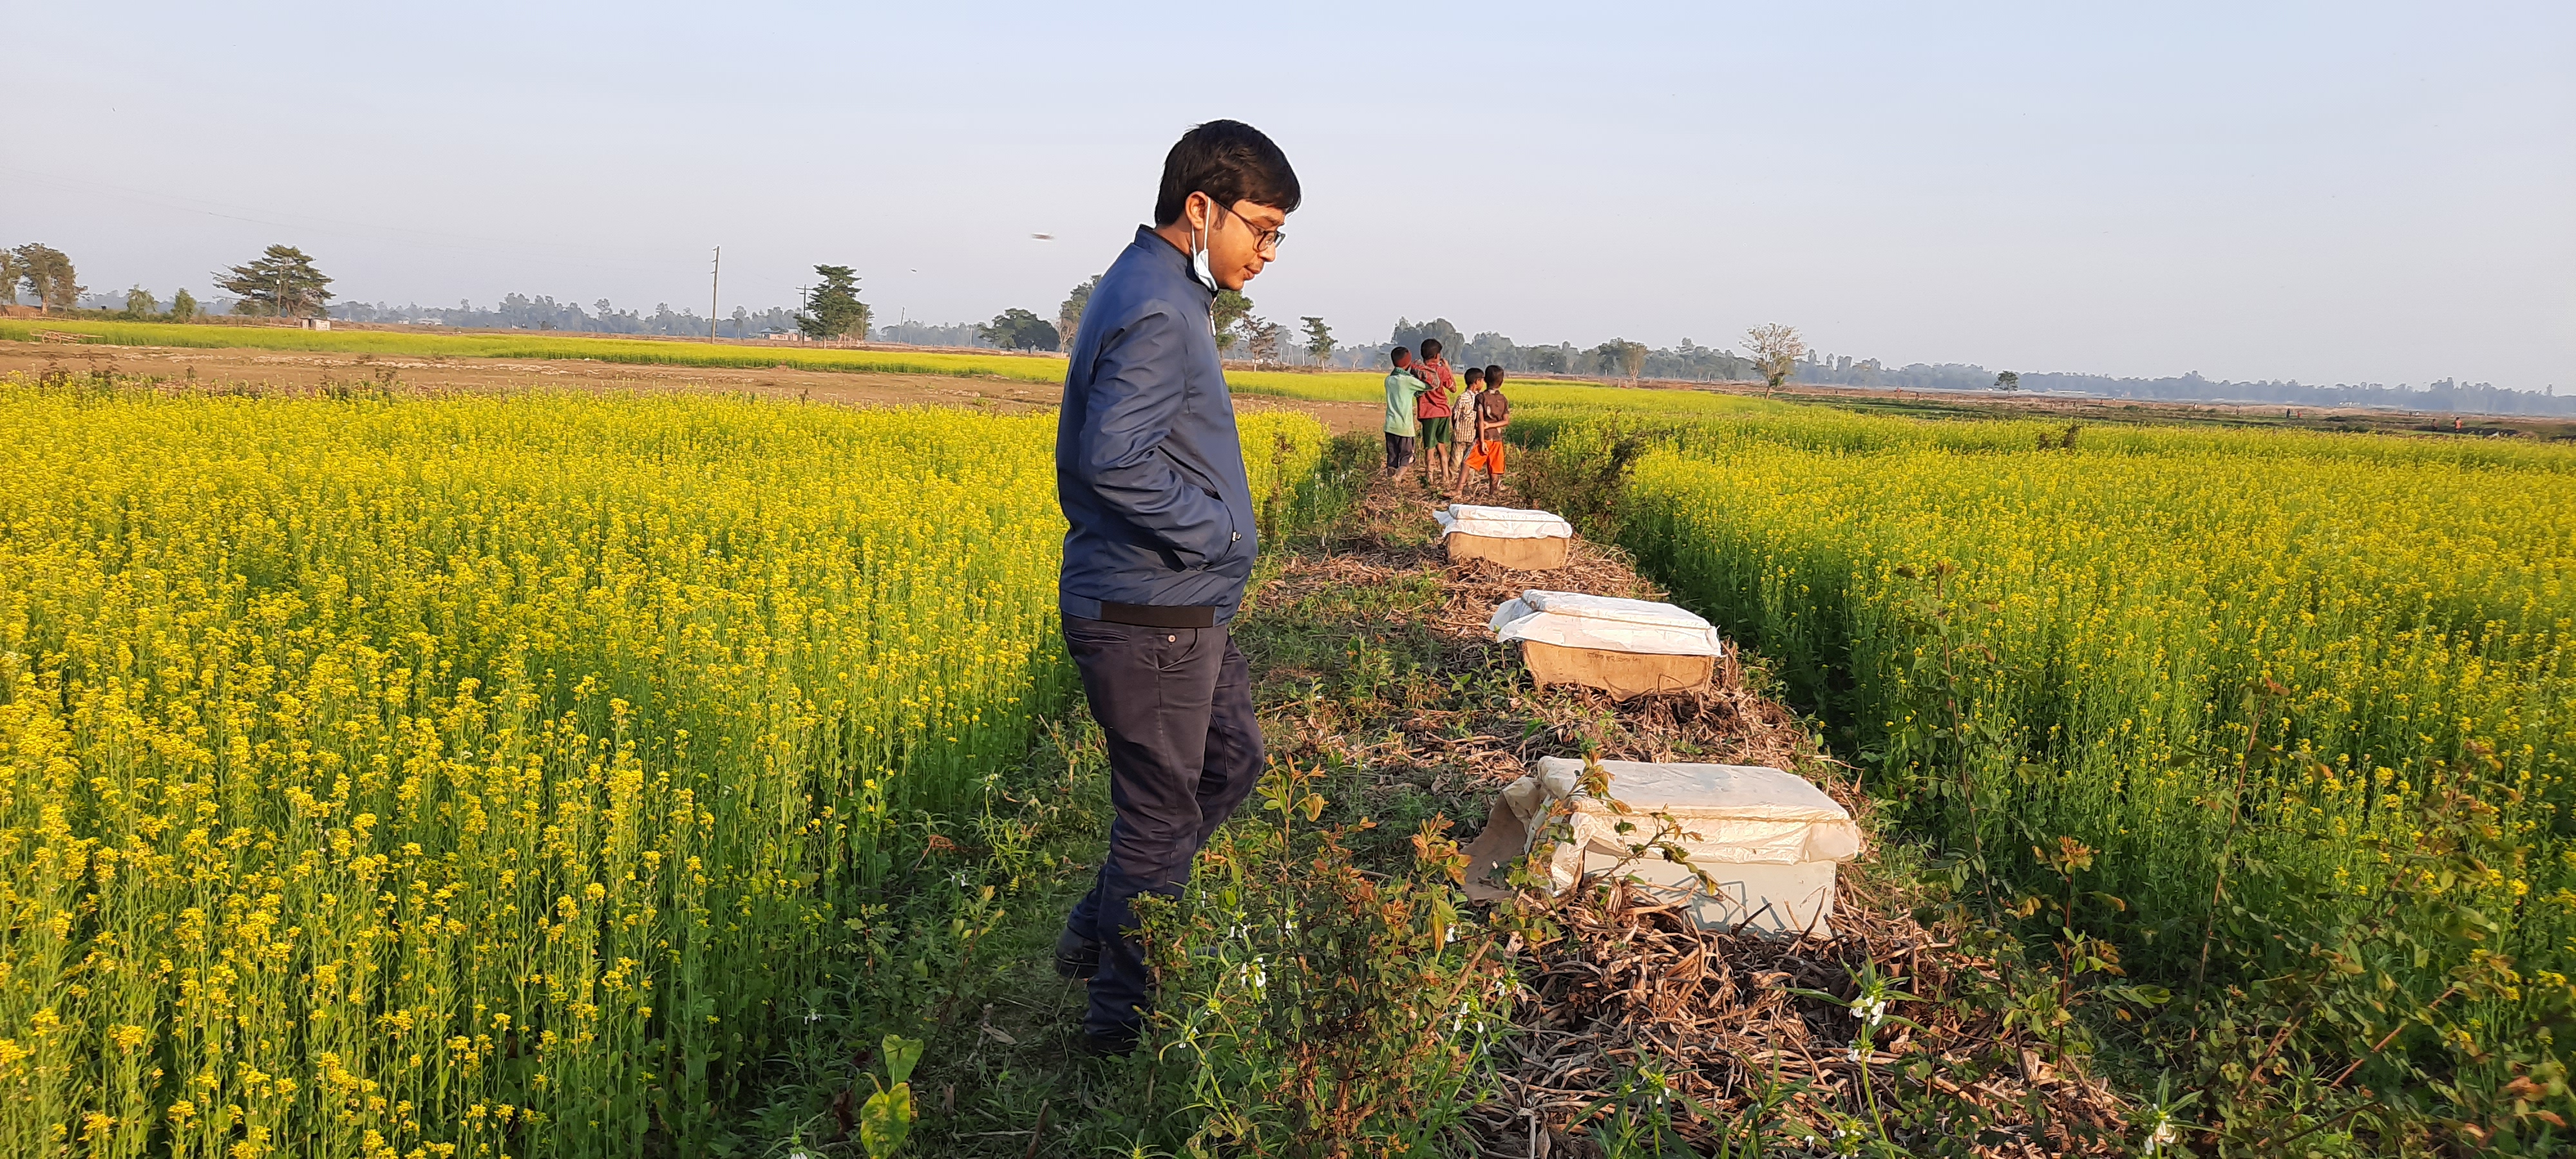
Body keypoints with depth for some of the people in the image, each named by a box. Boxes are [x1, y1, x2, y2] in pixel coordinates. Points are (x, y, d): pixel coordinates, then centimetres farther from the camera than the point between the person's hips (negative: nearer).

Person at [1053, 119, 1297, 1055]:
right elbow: (1117, 460, -31)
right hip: (1147, 615, -10)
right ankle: (1126, 1021, 23)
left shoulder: (1155, 290, 13)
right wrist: (1220, 531, -18)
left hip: (1181, 605, 10)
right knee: (1163, 816, 4)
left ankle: (1099, 932, 32)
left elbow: (1100, 445, 19)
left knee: (1231, 763, 22)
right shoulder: (1154, 310, -20)